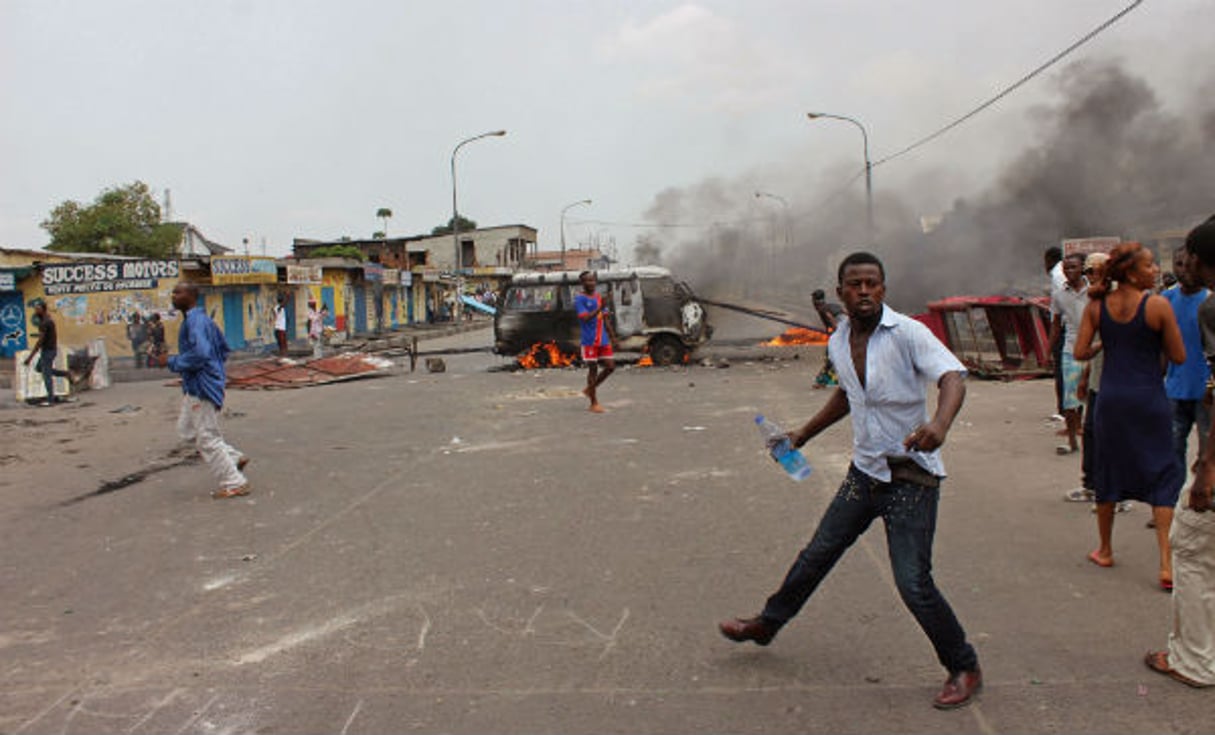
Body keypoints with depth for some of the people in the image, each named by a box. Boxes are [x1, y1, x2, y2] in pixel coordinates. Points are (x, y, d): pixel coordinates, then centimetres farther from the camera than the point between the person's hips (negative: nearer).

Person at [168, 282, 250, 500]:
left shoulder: (195, 321, -18)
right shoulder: (203, 319, 13)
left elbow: (200, 353, -31)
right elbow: (223, 349, 21)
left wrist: (175, 362, -16)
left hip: (202, 386, -10)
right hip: (194, 386, 10)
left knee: (207, 437, -2)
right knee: (186, 429, 20)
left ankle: (234, 484, 6)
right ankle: (234, 458, 23)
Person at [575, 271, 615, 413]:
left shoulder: (599, 297, 12)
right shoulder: (579, 299, -7)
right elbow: (585, 318, -19)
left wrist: (611, 337, 15)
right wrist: (600, 308, -29)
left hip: (603, 340, 6)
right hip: (590, 341, -6)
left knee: (610, 366, 5)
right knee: (593, 369, 0)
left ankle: (590, 389, 25)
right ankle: (594, 403, 11)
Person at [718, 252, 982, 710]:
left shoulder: (907, 333, -16)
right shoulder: (839, 343, 5)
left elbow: (953, 377, -27)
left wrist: (939, 424, -47)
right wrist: (804, 435, 27)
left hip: (911, 476, -6)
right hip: (864, 470, 6)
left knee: (913, 583, -7)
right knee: (818, 553, 16)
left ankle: (964, 669, 16)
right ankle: (767, 624, 35)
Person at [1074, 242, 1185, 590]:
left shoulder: (1097, 306, -1)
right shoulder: (1158, 305, -11)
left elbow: (1080, 353, -2)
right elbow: (1179, 356, -5)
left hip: (1110, 398, 4)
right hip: (1149, 399, -3)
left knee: (1108, 474, 16)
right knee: (1163, 479, 4)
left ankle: (1105, 550, 29)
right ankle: (1166, 564, -2)